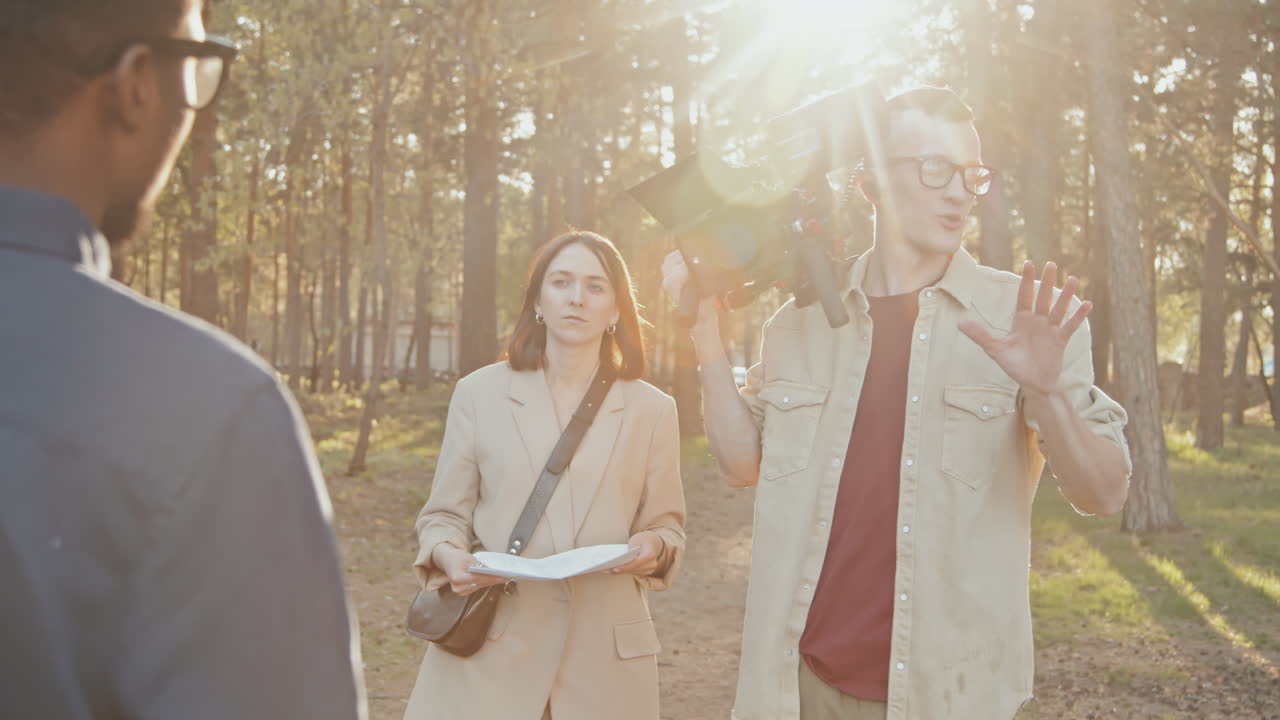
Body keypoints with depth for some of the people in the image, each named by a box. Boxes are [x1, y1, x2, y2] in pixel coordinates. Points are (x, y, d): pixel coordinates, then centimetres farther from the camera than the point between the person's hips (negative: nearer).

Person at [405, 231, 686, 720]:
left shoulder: (652, 410, 5)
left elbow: (666, 526, 10)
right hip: (491, 647, -1)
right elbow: (443, 517, 6)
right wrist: (450, 558, -15)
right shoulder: (479, 394, 2)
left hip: (605, 652, 1)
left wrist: (654, 547, -13)